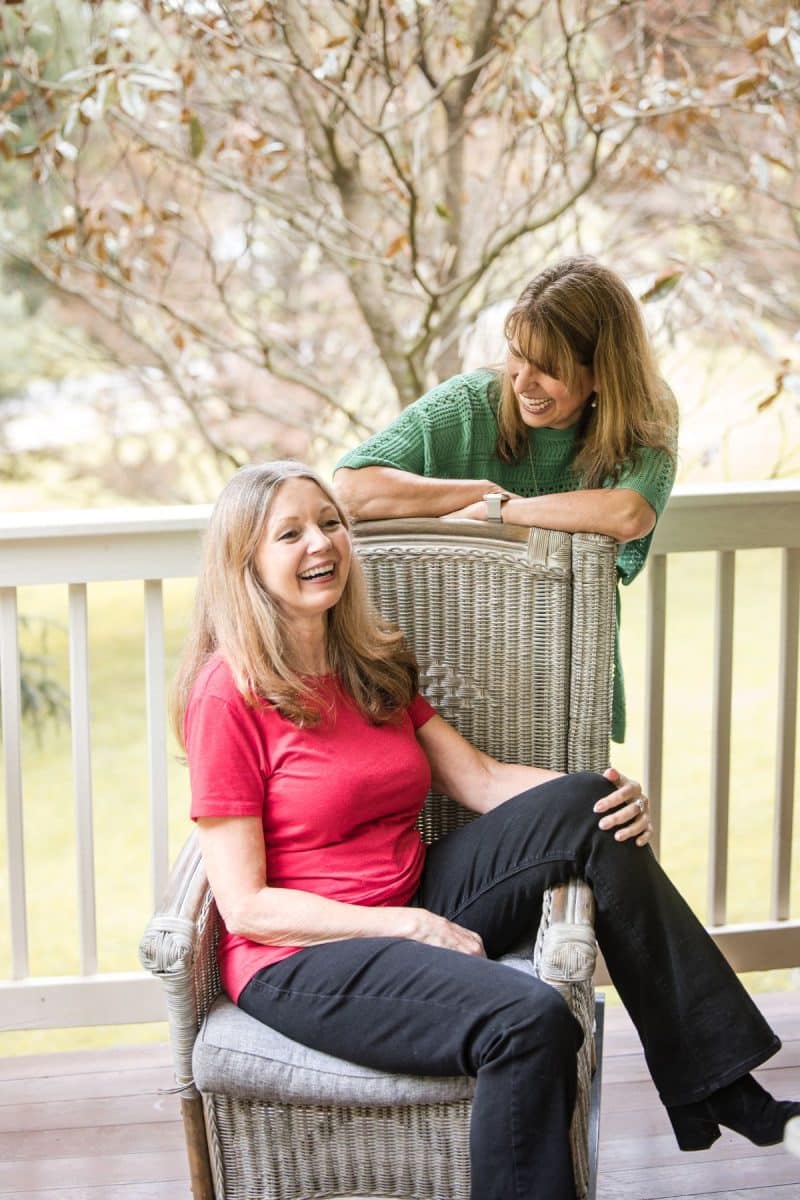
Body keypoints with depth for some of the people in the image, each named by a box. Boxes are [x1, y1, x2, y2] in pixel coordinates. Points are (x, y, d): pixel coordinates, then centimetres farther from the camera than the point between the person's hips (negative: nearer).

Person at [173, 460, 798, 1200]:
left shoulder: (372, 666, 13)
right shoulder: (228, 695, -11)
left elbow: (480, 779, 5)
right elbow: (245, 905, -14)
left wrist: (606, 797, -13)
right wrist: (410, 926, -18)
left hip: (415, 910, 8)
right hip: (301, 958, -7)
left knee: (583, 809, -12)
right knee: (530, 1021, -31)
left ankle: (716, 1090, -10)